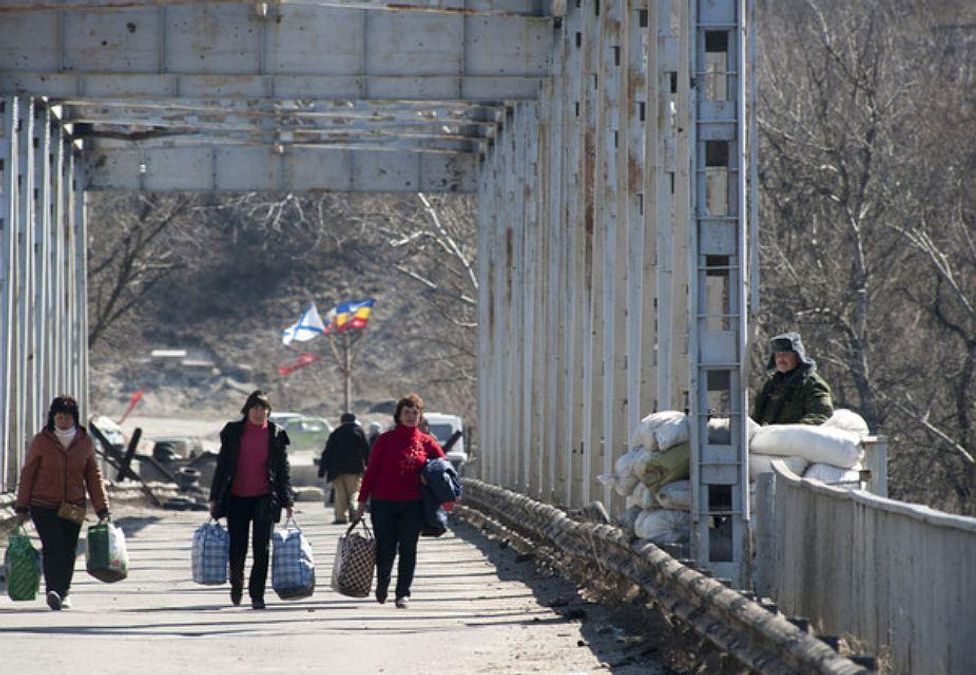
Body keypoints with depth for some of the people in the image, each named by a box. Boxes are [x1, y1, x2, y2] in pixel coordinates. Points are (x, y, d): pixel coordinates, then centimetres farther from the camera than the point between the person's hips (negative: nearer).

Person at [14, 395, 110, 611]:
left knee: (69, 552, 3)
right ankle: (53, 591, -28)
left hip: (74, 508, 3)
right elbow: (27, 474, 3)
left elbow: (93, 477, 11)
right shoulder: (41, 441, -2)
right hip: (43, 506, -3)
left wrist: (102, 508, 7)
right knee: (53, 546, -18)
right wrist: (21, 508, 2)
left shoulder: (85, 442, 4)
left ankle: (62, 593, 19)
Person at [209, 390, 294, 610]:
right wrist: (215, 497, 4)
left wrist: (287, 501, 2)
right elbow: (222, 465, 6)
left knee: (262, 550, -5)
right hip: (237, 498, 0)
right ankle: (236, 584, 32)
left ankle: (257, 595, 2)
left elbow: (283, 469, 6)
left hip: (264, 498, 0)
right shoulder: (233, 432, 3)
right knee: (237, 549, 4)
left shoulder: (276, 434, 3)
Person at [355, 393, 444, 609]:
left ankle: (403, 593, 5)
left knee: (408, 549, -2)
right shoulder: (385, 440, 2)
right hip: (383, 503, -1)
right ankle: (382, 586, 27)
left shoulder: (426, 442, 6)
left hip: (413, 505, 1)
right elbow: (371, 471, 3)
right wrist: (362, 501, 1)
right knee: (385, 549, 3)